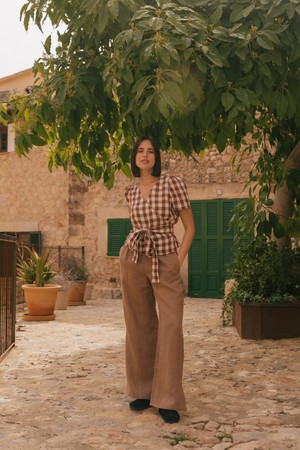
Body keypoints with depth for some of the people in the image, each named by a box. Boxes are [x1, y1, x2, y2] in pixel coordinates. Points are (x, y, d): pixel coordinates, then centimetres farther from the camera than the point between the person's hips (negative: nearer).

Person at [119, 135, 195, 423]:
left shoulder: (173, 183, -7)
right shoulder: (131, 192, 7)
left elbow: (190, 227, -3)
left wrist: (178, 263, -8)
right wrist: (132, 252, 12)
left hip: (165, 261, -4)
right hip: (133, 260, 4)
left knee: (171, 326, -12)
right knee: (139, 326, 6)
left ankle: (167, 399, -3)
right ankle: (143, 391, 19)